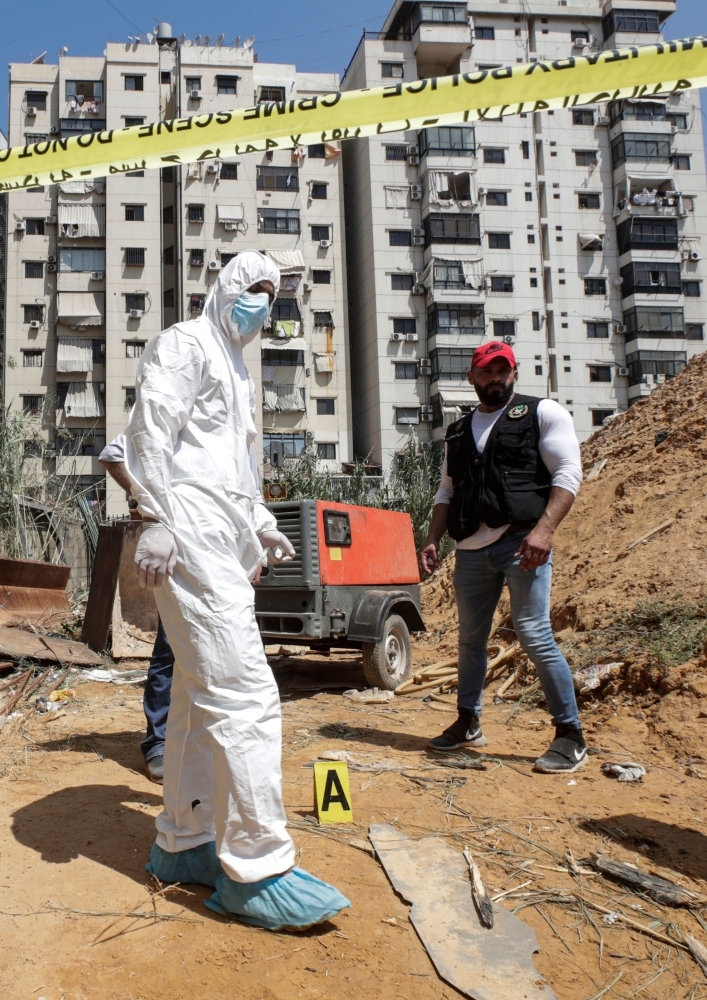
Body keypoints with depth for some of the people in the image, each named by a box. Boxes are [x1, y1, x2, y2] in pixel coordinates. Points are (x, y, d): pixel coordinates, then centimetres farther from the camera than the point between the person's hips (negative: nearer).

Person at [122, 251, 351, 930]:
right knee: (245, 694, -13)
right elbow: (150, 432, -13)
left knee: (202, 695, 12)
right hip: (189, 536, -10)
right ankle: (255, 868, -6)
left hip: (222, 544, 10)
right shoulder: (185, 344, 0)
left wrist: (262, 523, 32)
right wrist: (154, 521, -21)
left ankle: (183, 843, 23)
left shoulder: (235, 368, 28)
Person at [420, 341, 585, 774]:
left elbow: (568, 473, -6)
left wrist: (544, 530, -19)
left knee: (534, 634, -12)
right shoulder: (458, 432, 20)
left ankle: (572, 736, 0)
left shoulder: (543, 413, 4)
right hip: (472, 549, 6)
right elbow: (447, 491, 23)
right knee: (471, 639, 13)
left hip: (522, 543, -5)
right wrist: (433, 539, 9)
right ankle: (469, 723, 29)